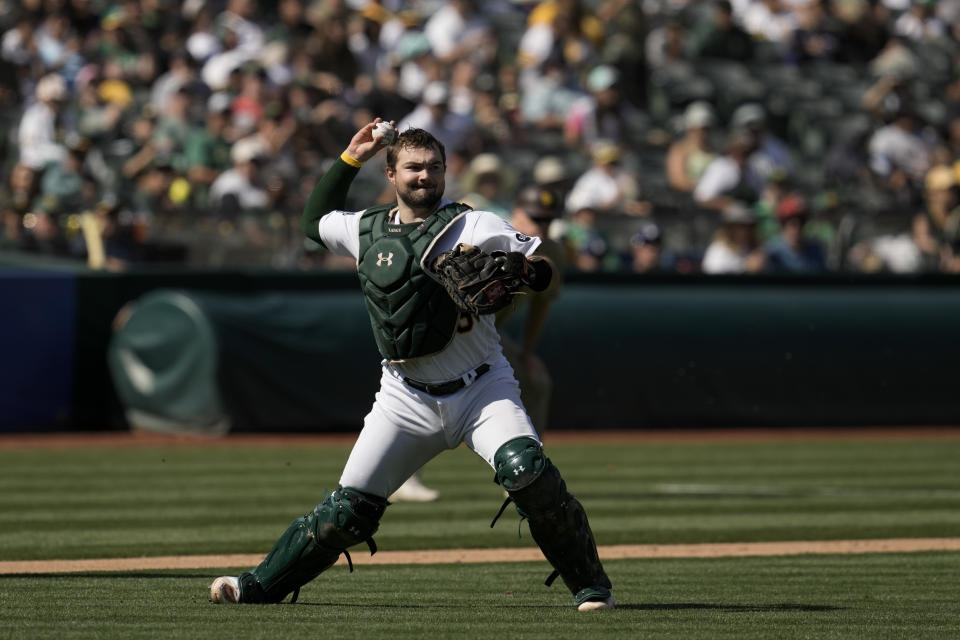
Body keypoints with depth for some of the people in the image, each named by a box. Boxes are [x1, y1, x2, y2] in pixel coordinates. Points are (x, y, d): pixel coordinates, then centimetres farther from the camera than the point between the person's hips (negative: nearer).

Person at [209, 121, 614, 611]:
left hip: (481, 389, -3)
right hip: (406, 400, 3)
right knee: (347, 510, -1)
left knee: (528, 473, -27)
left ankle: (589, 584, -16)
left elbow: (543, 272, -7)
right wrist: (350, 158, 20)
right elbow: (314, 220, 29)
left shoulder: (475, 227, -4)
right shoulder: (365, 230, 8)